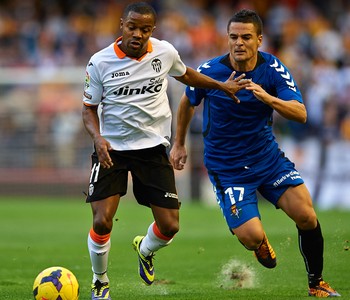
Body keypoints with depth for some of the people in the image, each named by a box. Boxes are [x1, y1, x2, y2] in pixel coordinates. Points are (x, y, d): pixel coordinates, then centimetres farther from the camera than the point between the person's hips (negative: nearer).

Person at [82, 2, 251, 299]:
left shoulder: (165, 52, -2)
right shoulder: (100, 62, -9)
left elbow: (185, 74, 22)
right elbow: (89, 108, 0)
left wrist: (221, 85, 23)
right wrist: (98, 138, -19)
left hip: (153, 148, 2)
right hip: (111, 149, -2)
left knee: (169, 226, -2)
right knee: (102, 221, -16)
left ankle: (145, 250, 36)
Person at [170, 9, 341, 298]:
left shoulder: (273, 68, -10)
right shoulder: (210, 71, -13)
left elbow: (300, 114, -20)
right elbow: (188, 102, 9)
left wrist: (268, 98, -37)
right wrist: (179, 144, 16)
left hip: (267, 154, 2)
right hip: (225, 165, -2)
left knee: (306, 216, -14)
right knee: (252, 237, -17)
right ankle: (261, 243, 24)